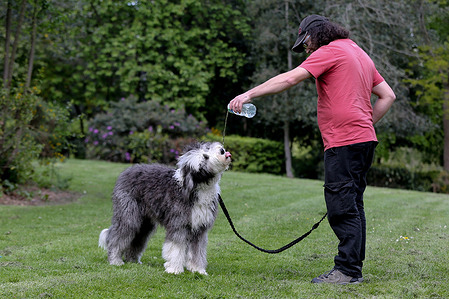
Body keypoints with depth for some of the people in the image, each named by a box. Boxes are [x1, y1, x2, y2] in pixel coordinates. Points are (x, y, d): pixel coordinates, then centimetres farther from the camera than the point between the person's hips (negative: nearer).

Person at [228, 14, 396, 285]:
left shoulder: (330, 52, -5)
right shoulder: (360, 54, 22)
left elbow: (289, 79, -13)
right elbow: (388, 95, 22)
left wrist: (248, 94, -10)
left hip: (344, 141, -9)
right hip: (364, 139, 9)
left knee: (342, 206, -8)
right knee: (352, 206, 11)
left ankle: (348, 270, -8)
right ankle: (354, 267, 14)